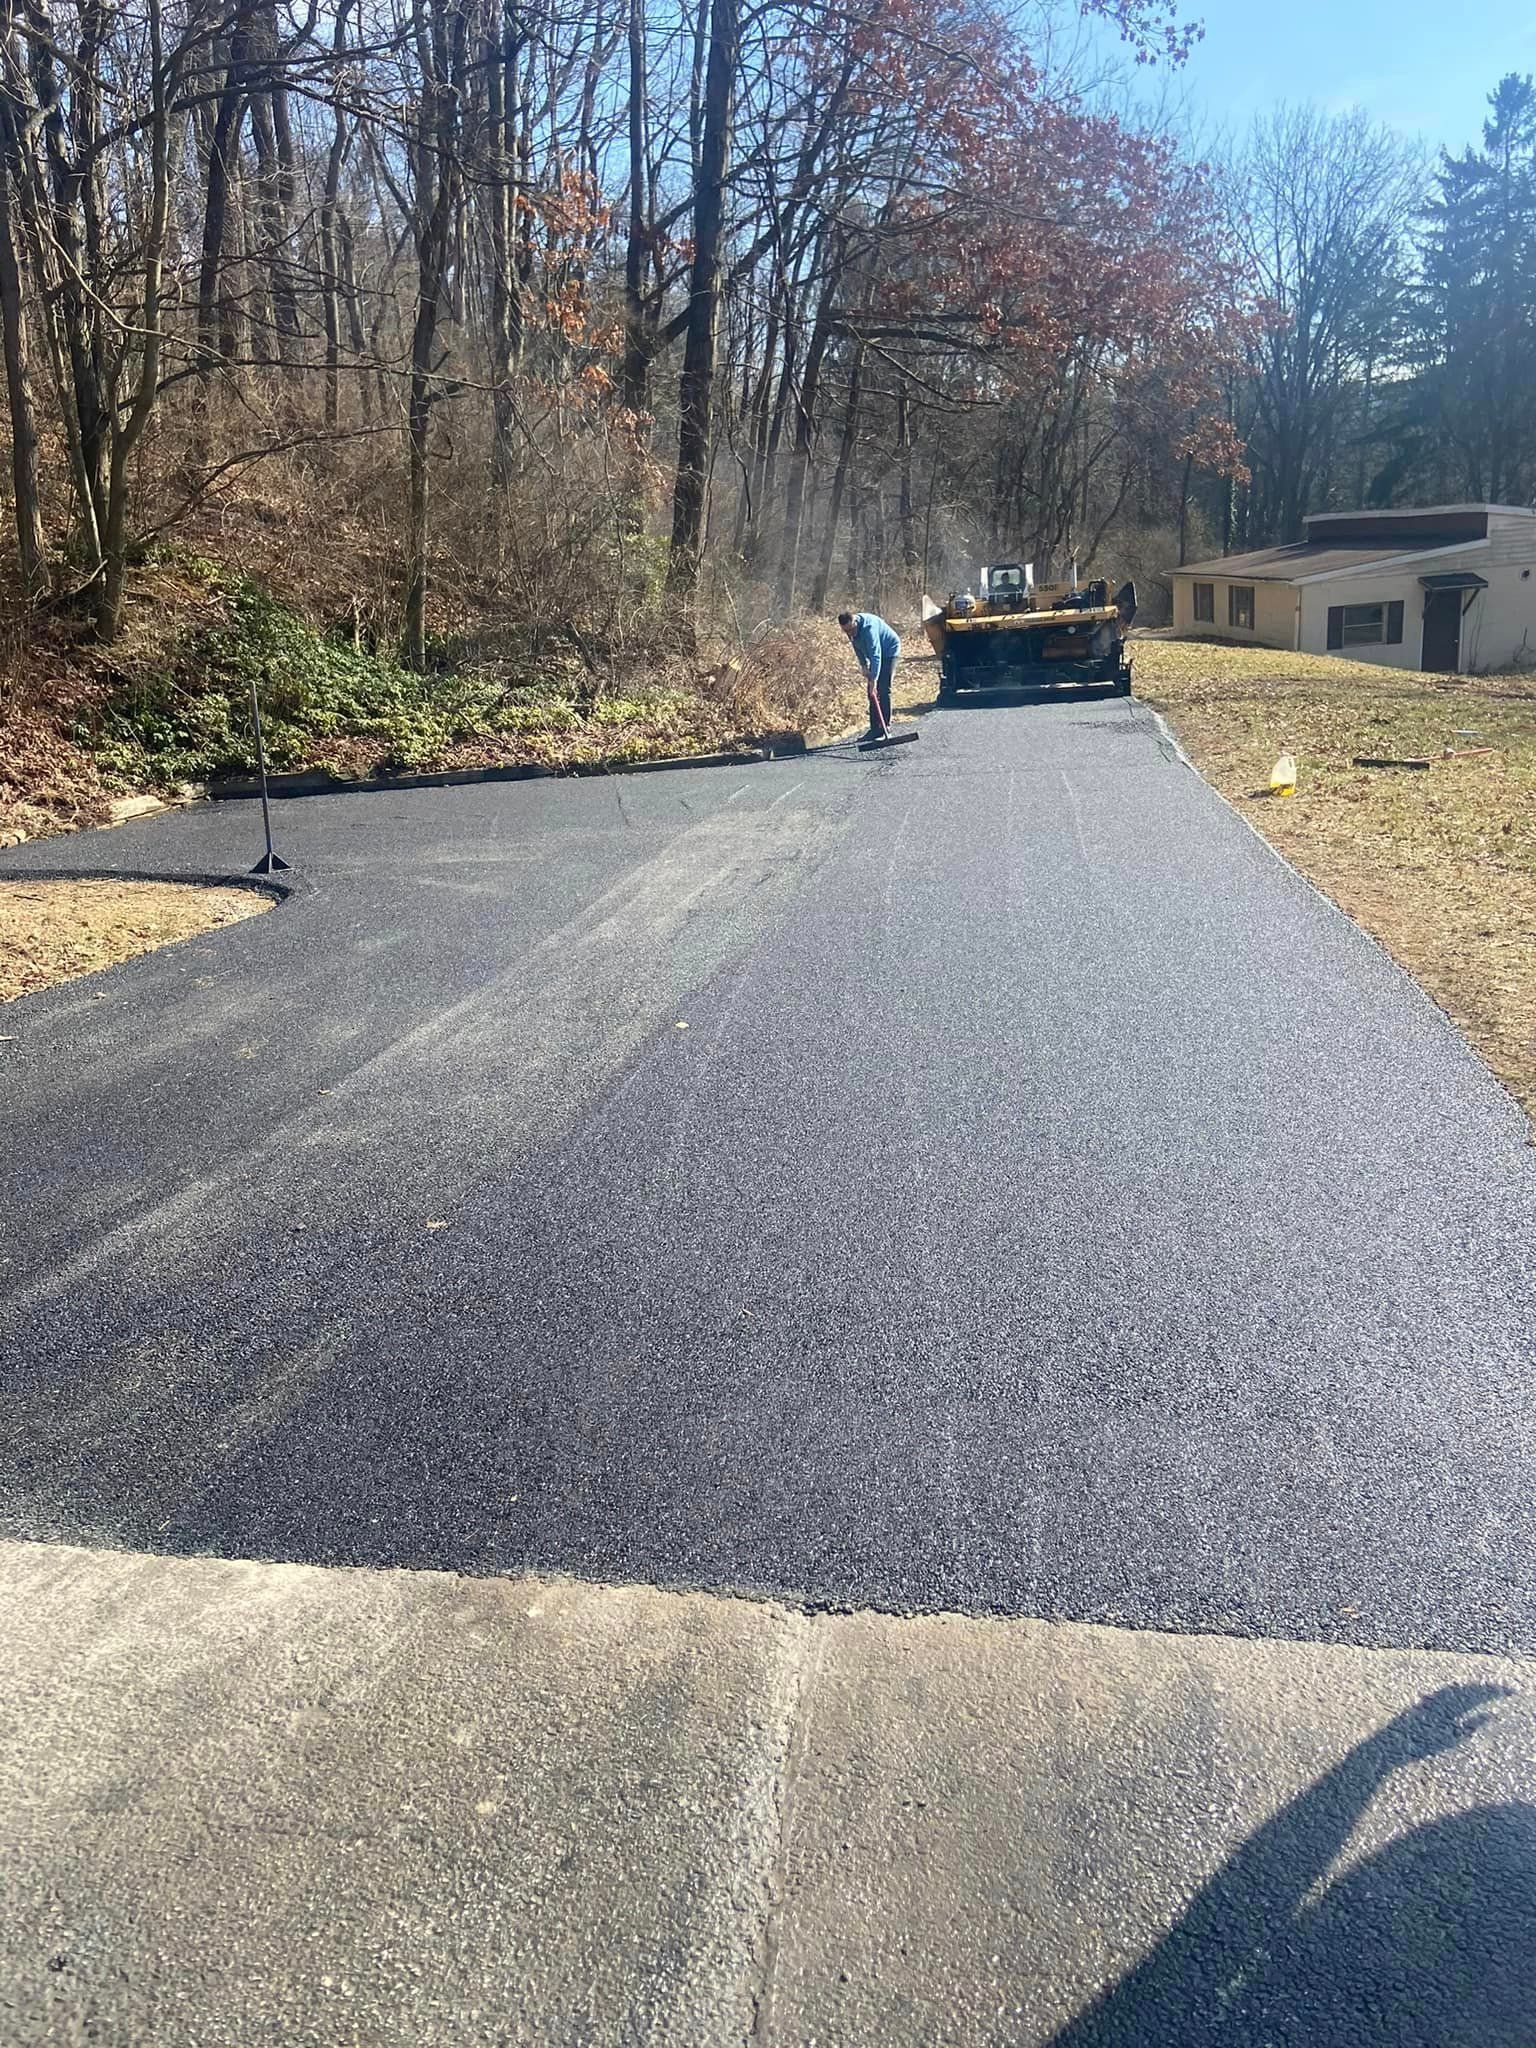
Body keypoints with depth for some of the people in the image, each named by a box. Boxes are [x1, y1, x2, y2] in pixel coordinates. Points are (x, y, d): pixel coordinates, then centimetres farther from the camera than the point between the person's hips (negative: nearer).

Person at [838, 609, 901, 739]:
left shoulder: (868, 628, -36)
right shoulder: (851, 628, -10)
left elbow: (875, 655, -39)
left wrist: (874, 679, -41)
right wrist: (864, 665, -4)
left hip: (889, 651, -8)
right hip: (876, 653, 8)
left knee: (883, 690, -14)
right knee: (872, 692, 5)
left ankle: (885, 728, -10)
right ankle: (875, 728, 10)